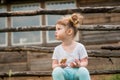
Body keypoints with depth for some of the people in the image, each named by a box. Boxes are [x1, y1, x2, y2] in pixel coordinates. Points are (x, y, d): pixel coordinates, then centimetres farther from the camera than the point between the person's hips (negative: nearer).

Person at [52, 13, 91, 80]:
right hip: (64, 74, 1)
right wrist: (59, 65, -18)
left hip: (76, 72, -1)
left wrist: (80, 65, -24)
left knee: (83, 70, -35)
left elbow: (85, 62, 0)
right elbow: (54, 65, 6)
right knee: (57, 70, -33)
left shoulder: (79, 47, 1)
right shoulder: (57, 49, 7)